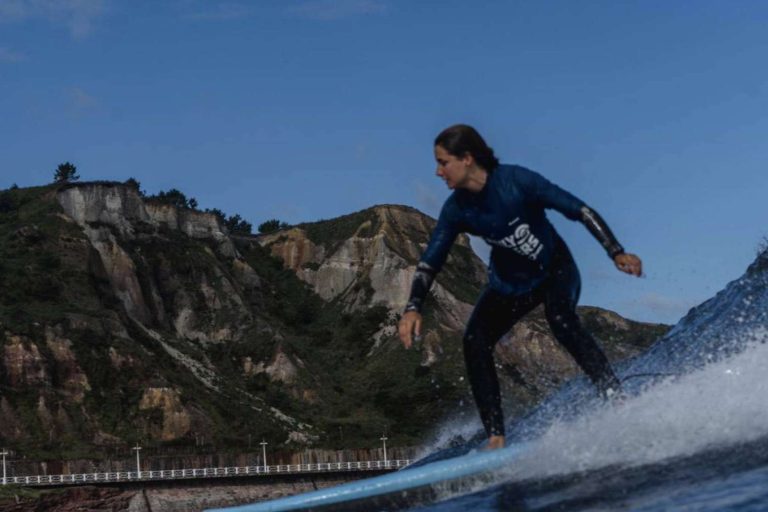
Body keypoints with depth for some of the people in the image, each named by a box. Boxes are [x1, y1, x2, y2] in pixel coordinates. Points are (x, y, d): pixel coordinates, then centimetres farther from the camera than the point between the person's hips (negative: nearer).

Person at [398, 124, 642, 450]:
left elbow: (579, 210, -22)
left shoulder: (516, 181, -26)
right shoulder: (456, 209, -12)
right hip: (509, 282, 4)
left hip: (555, 270, -4)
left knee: (561, 321, -34)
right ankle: (496, 437, -12)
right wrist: (413, 308, -22)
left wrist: (616, 253, -28)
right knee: (474, 341, -16)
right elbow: (430, 261, -7)